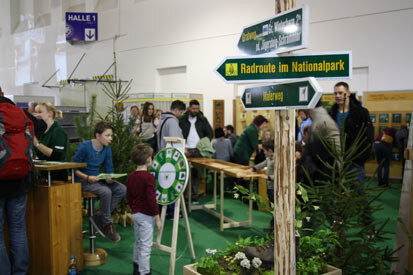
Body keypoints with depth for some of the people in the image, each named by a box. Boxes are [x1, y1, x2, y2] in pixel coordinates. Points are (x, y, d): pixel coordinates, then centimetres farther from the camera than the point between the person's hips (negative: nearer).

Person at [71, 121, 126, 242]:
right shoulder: (84, 147, -16)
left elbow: (109, 170, 5)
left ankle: (99, 217, -7)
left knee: (122, 189, -15)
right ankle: (107, 224, -12)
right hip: (83, 181, -7)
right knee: (106, 191, -32)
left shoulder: (106, 149, 2)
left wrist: (109, 178, -18)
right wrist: (88, 177, -23)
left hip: (97, 179, 7)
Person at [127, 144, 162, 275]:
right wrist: (157, 218, -14)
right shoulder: (149, 177, -19)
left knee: (138, 243, 22)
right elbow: (152, 200, -21)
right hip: (146, 215, -8)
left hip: (135, 214, 8)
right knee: (145, 246, 0)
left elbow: (128, 197, 12)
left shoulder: (131, 176, 4)